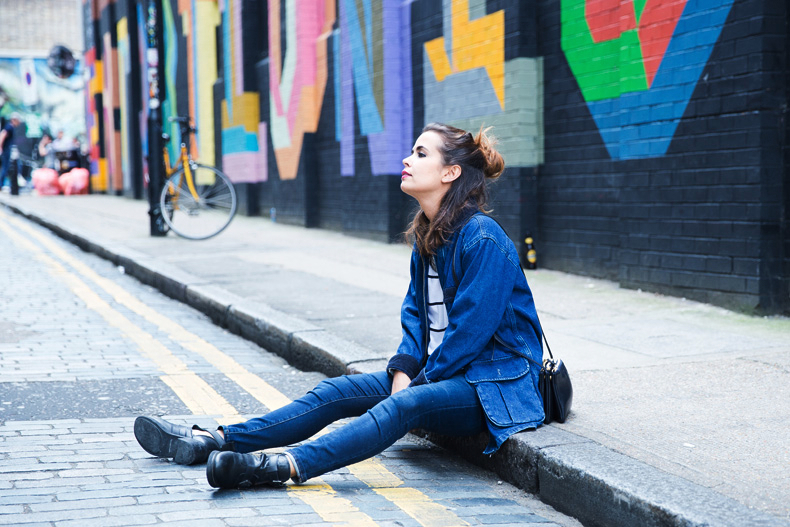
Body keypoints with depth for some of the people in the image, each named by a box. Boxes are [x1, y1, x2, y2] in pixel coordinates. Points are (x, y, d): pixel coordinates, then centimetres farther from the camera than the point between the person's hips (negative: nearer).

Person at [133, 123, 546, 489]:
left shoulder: (482, 238, -17)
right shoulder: (426, 236, 11)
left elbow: (471, 328, -19)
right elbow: (415, 313, 14)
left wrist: (420, 382, -14)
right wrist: (403, 369, -3)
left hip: (496, 382, -9)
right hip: (439, 371, 9)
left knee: (404, 405, -35)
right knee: (335, 391, -3)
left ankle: (285, 467, -51)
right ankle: (212, 442, -7)